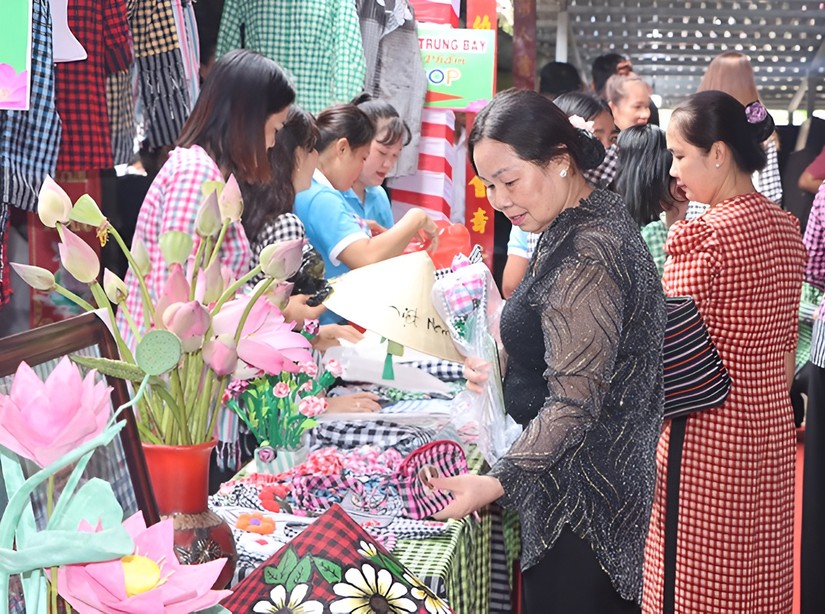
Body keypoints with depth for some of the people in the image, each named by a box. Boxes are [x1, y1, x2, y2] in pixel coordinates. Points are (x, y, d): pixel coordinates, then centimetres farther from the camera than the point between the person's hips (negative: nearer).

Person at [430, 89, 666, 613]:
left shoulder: (583, 259, -24)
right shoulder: (599, 215, 8)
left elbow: (574, 401, -27)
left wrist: (499, 483, -31)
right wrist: (505, 369, 12)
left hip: (581, 498, -10)